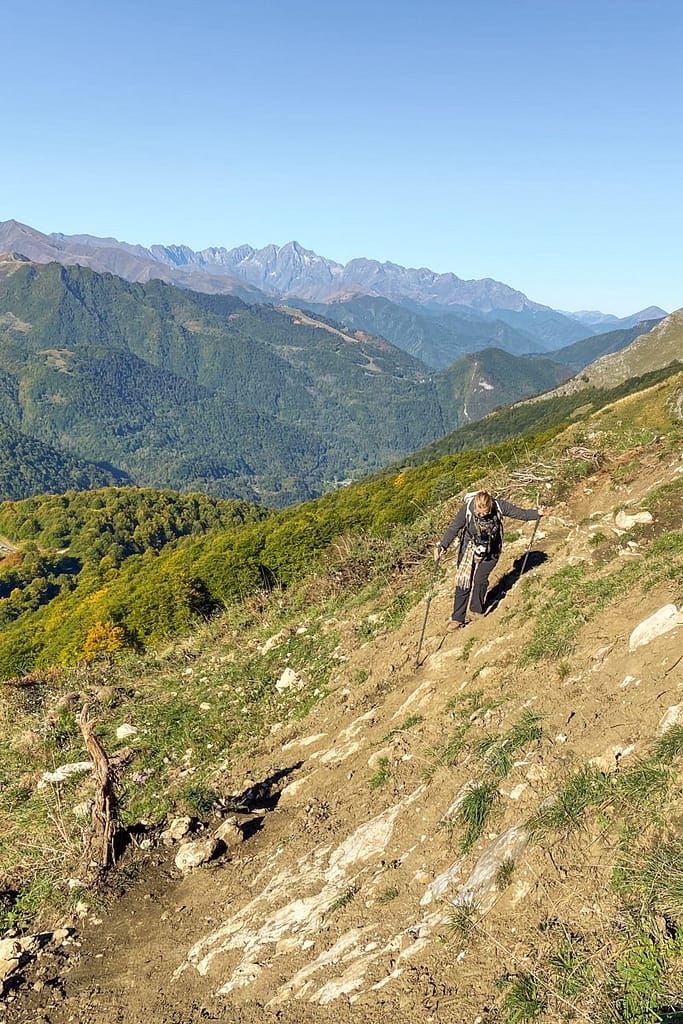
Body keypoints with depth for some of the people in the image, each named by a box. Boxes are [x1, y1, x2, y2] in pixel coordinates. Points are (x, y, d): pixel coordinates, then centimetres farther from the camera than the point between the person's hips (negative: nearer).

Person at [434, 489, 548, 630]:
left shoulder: (499, 505, -21)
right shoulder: (467, 508, -24)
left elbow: (520, 513, -7)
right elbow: (453, 529, -18)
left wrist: (537, 513, -18)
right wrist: (441, 547, -27)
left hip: (490, 550, 1)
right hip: (469, 548, 0)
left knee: (480, 580, -1)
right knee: (463, 582, -1)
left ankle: (477, 610, 28)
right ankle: (458, 619, 8)